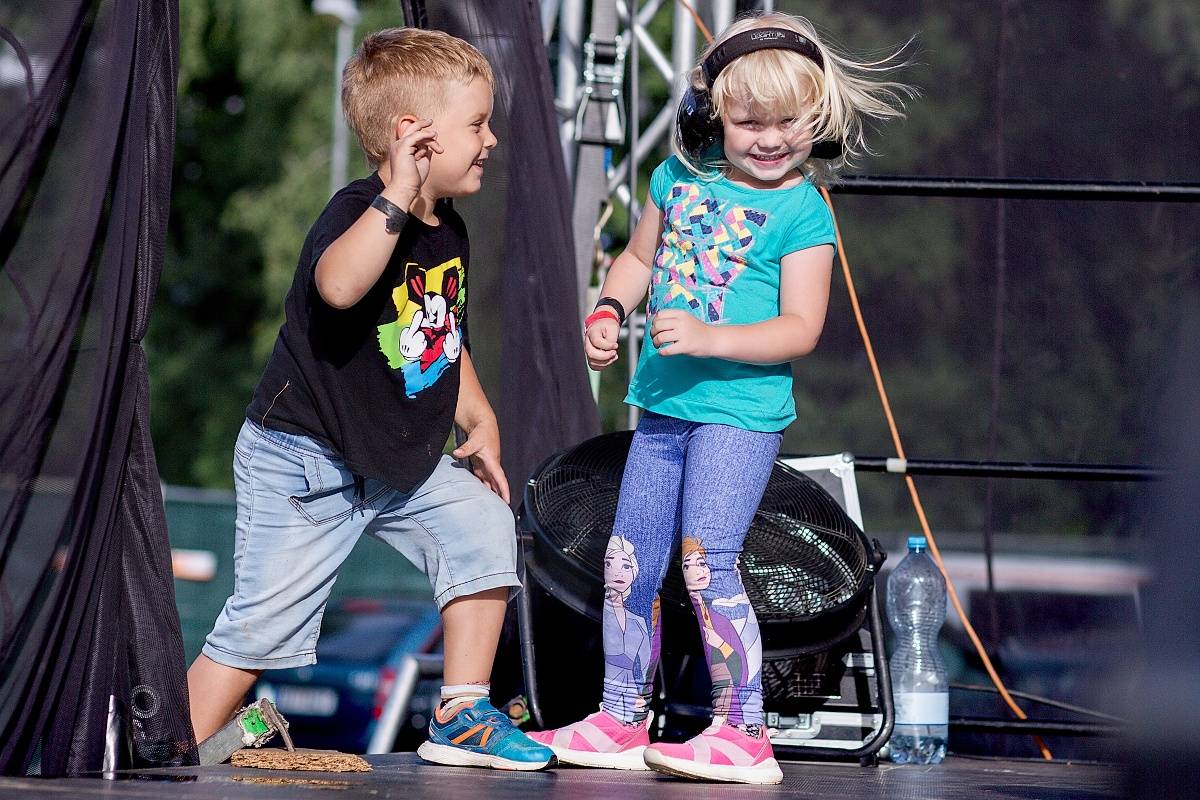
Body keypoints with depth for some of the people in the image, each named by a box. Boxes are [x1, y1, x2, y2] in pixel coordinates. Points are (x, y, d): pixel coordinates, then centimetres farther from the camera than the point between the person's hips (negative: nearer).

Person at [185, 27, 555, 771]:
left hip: (406, 460, 8)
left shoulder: (449, 233, 5)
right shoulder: (357, 213, -22)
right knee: (264, 621, -7)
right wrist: (398, 195, -45)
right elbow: (338, 285, -46)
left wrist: (479, 421, 10)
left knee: (484, 529, -5)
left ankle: (462, 719, 7)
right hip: (304, 459, -7)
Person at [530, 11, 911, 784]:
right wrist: (608, 312, 3)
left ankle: (743, 734, -10)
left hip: (741, 411, -7)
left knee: (707, 562, -16)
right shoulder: (681, 175, 7)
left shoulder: (802, 211, -10)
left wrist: (709, 337, -27)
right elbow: (641, 256, 21)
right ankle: (622, 721, 24)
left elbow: (800, 329, -16)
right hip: (665, 404, 7)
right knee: (629, 561, 11)